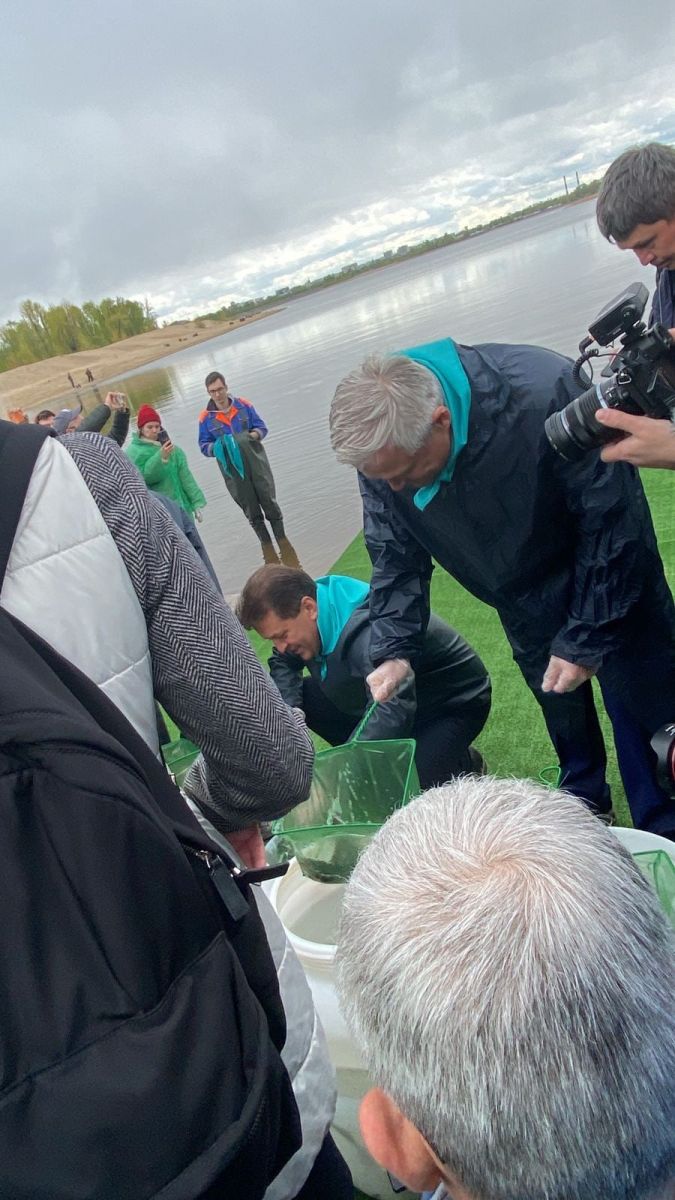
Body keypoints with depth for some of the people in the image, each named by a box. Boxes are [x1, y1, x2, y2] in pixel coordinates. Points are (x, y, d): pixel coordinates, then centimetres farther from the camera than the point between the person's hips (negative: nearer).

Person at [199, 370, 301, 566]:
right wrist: (217, 448, -21)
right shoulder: (205, 417, -5)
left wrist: (254, 435, -19)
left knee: (269, 502, 5)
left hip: (256, 464, 0)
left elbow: (262, 427, 3)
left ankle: (283, 542, 21)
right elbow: (204, 446, 1)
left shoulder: (244, 405, -3)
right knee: (251, 511, 10)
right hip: (232, 470, 0)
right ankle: (267, 545, 27)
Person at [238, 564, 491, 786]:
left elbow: (394, 711, -50)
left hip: (454, 702, -8)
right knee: (298, 695, -5)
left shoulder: (369, 632, -39)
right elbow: (282, 665, 3)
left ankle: (466, 763, 3)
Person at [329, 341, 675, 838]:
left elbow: (613, 521, -27)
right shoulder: (382, 450, -22)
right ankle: (586, 807, 43)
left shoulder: (543, 396, -37)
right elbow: (396, 555, -8)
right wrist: (394, 649, -20)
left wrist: (586, 638, -24)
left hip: (608, 578, -4)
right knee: (562, 713, 18)